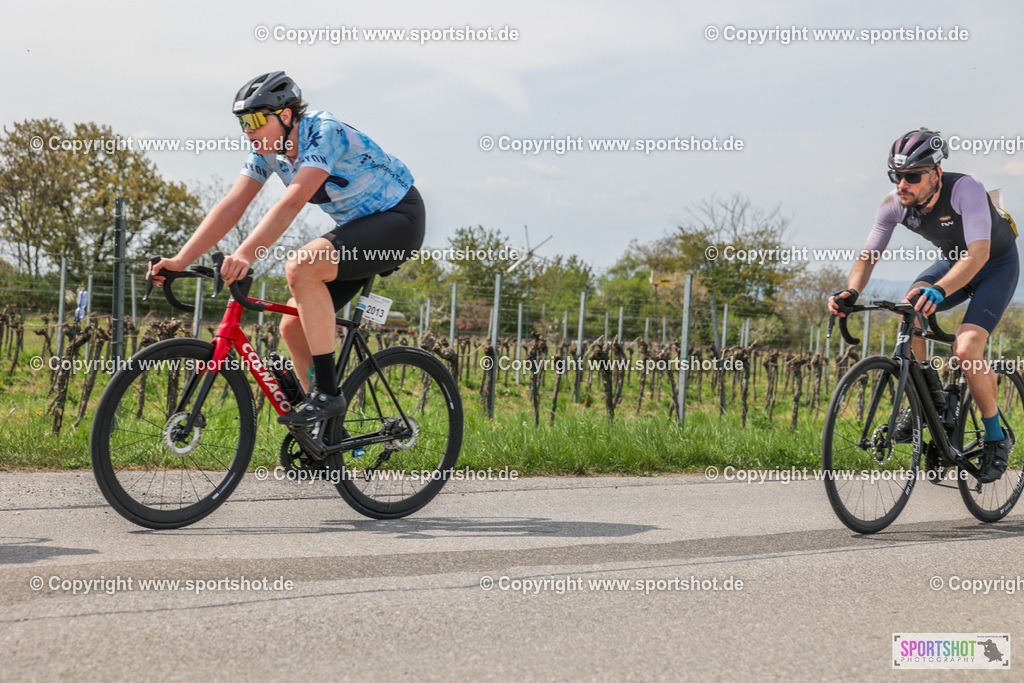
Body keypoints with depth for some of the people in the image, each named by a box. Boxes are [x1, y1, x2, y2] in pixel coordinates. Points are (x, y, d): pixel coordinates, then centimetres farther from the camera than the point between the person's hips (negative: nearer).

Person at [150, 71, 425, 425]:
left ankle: (328, 393, -25)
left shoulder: (324, 133, -26)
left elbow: (293, 201, -39)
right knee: (293, 326, -1)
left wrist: (245, 254, -50)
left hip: (399, 218, -9)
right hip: (357, 225, 9)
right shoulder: (269, 150, -2)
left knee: (300, 267, -31)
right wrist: (180, 260, -17)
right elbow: (231, 206, -7)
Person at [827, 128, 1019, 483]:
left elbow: (978, 254, -46)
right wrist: (851, 291, -38)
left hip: (997, 264, -5)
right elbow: (868, 255, -16)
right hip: (953, 259, 5)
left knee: (966, 349, -24)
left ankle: (997, 438, -2)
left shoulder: (965, 190, -36)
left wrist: (938, 291, -62)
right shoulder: (894, 205, -20)